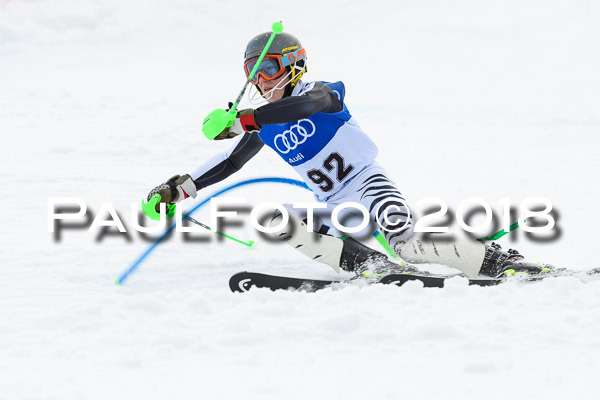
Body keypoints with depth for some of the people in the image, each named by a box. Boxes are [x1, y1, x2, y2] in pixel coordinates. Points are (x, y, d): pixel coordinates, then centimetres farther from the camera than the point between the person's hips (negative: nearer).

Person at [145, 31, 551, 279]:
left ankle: (497, 261, -21)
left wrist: (242, 121, -39)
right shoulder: (265, 128, 14)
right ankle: (368, 263, -25)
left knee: (408, 243, -33)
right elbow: (228, 162, 20)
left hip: (367, 181, -7)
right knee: (278, 221, -17)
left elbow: (303, 106, -31)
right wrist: (178, 188, 11)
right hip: (337, 210, 7)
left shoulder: (322, 94, -7)